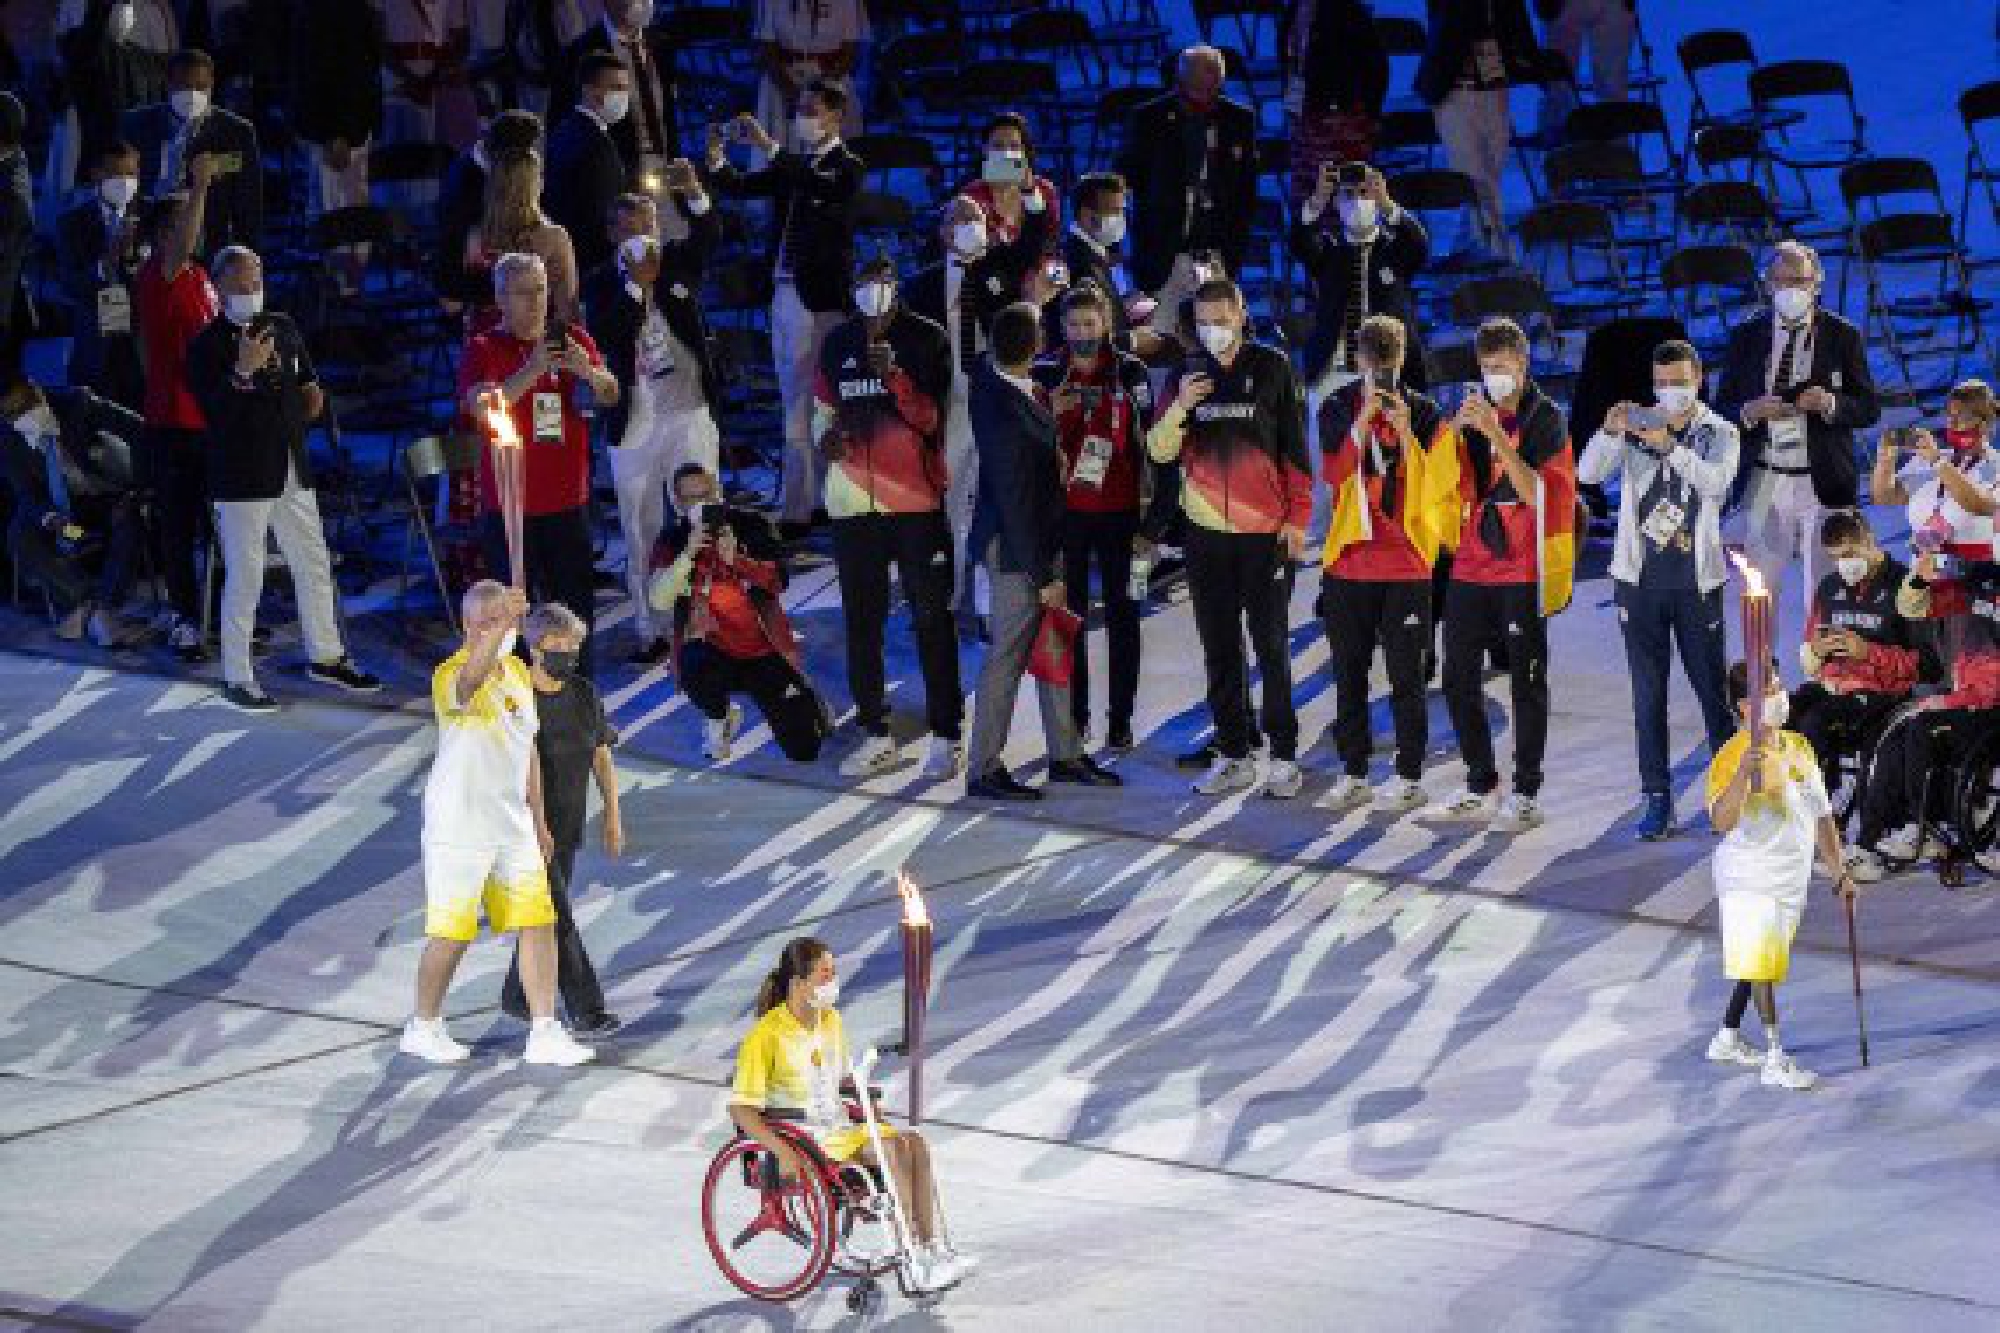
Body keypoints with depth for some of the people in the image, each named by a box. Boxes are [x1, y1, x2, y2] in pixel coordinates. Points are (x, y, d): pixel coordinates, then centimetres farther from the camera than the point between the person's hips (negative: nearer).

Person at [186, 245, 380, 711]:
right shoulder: (207, 346, -11)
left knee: (315, 567, 15)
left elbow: (304, 380, 25)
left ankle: (326, 656, 31)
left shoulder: (283, 328, 9)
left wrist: (310, 396, 4)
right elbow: (212, 410, -22)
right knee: (244, 579, -2)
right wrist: (242, 372, -34)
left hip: (293, 474, 7)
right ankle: (237, 678, 7)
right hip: (241, 479, -7)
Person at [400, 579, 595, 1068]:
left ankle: (544, 1032, 5)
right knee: (451, 934, 1)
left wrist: (539, 821, 19)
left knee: (538, 922, 1)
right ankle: (423, 1028, 19)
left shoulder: (519, 672, 9)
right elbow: (469, 678, -44)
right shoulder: (452, 673, -17)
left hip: (513, 822, 7)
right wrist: (503, 622, -60)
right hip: (458, 822, -7)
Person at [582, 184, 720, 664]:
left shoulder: (678, 263, 3)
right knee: (641, 533, 5)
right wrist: (638, 285, -21)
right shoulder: (601, 285, -1)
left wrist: (693, 194, -36)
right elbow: (605, 341, -16)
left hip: (690, 412, 0)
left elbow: (706, 235, -17)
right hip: (634, 422, 0)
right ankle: (649, 631, 11)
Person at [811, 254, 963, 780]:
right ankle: (875, 735, 16)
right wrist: (827, 435, -5)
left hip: (918, 499, -4)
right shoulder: (839, 342, 9)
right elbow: (823, 408, 17)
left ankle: (947, 735, 3)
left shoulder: (926, 339, -3)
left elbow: (933, 418, -8)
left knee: (932, 621, -1)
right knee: (861, 622, 8)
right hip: (854, 500, 4)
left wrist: (893, 375, -23)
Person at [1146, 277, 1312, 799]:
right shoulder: (1187, 374, 8)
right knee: (1220, 650, 6)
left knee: (1271, 647, -2)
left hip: (1266, 532, -4)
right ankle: (1233, 756, 13)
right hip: (1207, 531, 4)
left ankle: (1284, 756, 2)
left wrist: (1298, 517, -6)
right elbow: (1159, 451, 3)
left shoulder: (1272, 368, -1)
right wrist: (1179, 407, -15)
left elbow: (1296, 448, -1)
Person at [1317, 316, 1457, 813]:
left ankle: (1409, 777, 7)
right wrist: (1364, 420, -17)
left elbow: (1431, 484, -7)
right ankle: (1352, 776, 17)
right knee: (1349, 674, 8)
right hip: (1349, 561, 2)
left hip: (1407, 563, -2)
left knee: (1405, 675, 0)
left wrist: (1405, 430, -17)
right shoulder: (1338, 410, 4)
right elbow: (1334, 473, -10)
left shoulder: (1424, 414, 1)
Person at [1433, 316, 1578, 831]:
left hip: (1522, 570, -5)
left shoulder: (1546, 417, -5)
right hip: (1471, 566, 5)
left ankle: (1526, 793, 5)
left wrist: (1496, 434, -23)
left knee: (1526, 681, 0)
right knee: (1459, 677, 7)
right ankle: (1481, 785, 19)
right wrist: (1455, 430, -13)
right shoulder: (1475, 412, 9)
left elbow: (1534, 492, -16)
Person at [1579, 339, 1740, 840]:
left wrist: (1670, 446, -32)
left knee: (1713, 687, 3)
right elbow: (1589, 474, -8)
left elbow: (1716, 482, -19)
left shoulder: (1718, 433, 2)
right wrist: (1609, 431, -27)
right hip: (1640, 579, 1)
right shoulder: (1636, 426, 5)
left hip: (1698, 582, -1)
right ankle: (1657, 798, 6)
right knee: (1648, 695, 2)